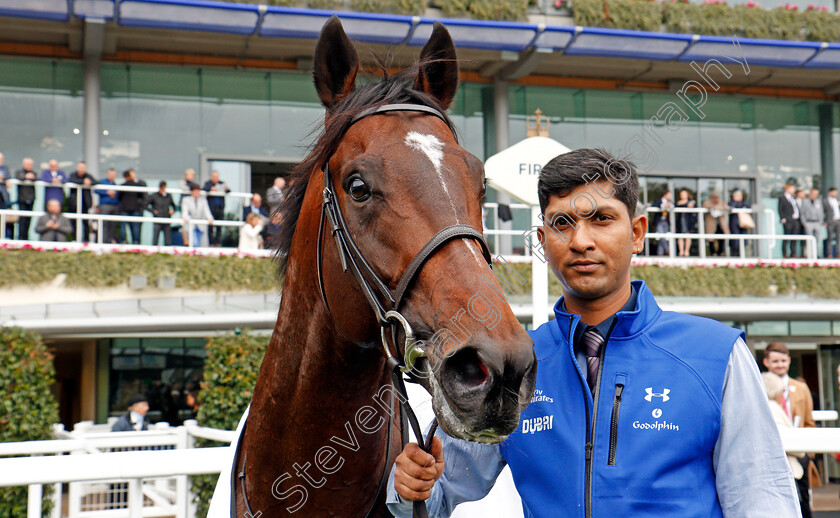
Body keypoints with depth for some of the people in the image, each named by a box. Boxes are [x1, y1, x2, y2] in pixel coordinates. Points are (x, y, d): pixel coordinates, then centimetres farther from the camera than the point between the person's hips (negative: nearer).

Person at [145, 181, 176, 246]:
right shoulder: (154, 196, 0)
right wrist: (153, 211, -4)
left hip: (167, 222, 3)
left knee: (168, 242, 1)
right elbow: (145, 204, 2)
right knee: (155, 241, -4)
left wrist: (173, 210, 7)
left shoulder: (168, 196, 10)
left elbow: (173, 205, 26)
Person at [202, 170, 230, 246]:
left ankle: (218, 242, 3)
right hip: (211, 208, -3)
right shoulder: (208, 183, 7)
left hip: (220, 208, 3)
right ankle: (211, 242, -1)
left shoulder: (222, 183, 15)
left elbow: (229, 191, 11)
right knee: (211, 226, -5)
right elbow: (204, 188, -10)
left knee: (219, 227, 0)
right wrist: (211, 189, -28)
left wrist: (227, 189, -12)